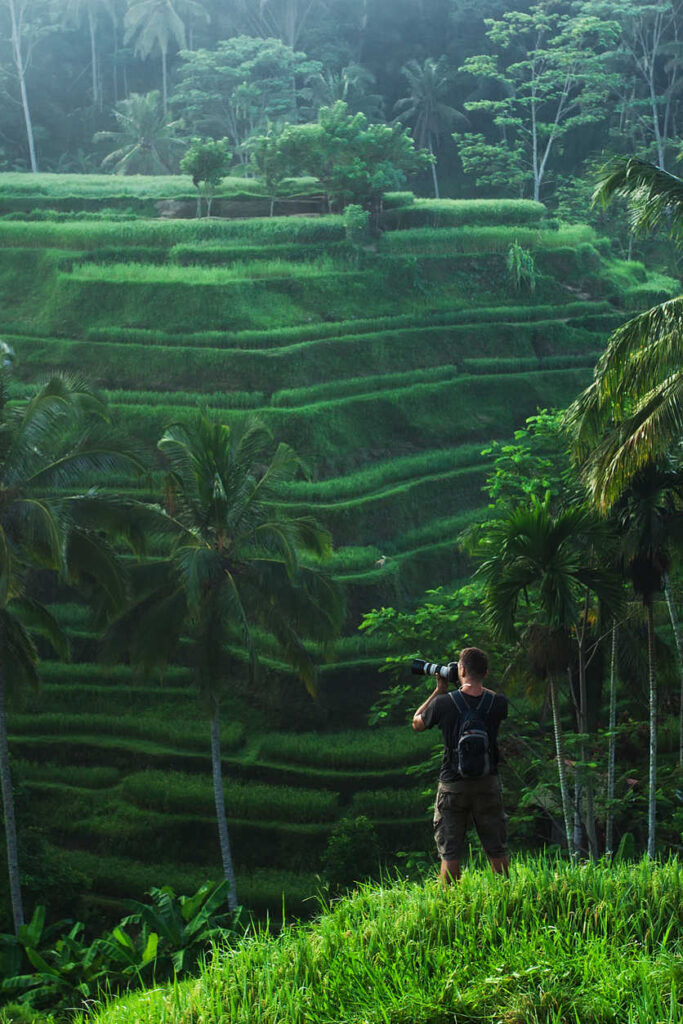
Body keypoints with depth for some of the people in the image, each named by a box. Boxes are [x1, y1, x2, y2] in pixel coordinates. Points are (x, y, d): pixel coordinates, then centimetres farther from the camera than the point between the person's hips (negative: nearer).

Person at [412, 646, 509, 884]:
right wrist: (477, 686, 15)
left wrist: (439, 691, 10)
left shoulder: (444, 703, -13)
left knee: (450, 854, 4)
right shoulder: (497, 703, -8)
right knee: (498, 851, 12)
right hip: (488, 783, 2)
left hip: (453, 786, -2)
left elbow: (417, 723, 7)